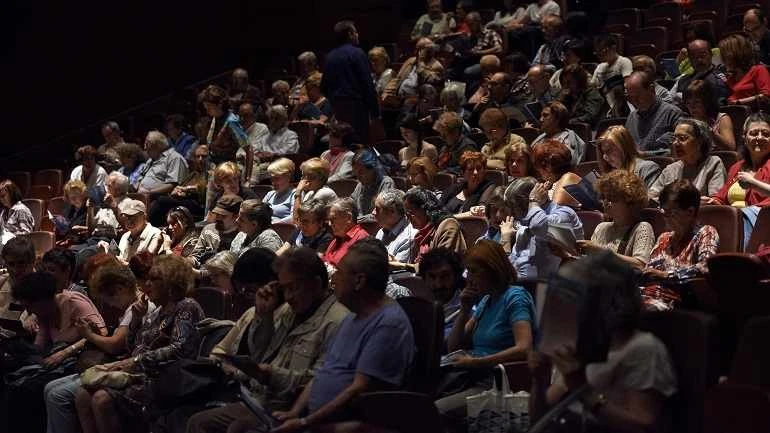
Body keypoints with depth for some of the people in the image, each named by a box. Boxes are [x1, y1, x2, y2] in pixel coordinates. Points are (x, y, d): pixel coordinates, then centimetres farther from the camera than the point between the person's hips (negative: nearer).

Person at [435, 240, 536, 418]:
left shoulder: (515, 297, -6)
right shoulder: (485, 301, 19)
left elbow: (523, 349, -21)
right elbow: (453, 348, 21)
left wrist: (475, 362, -21)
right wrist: (465, 310, 7)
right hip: (475, 380, 8)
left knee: (434, 410, -29)